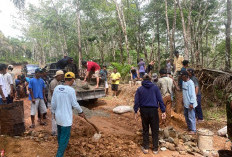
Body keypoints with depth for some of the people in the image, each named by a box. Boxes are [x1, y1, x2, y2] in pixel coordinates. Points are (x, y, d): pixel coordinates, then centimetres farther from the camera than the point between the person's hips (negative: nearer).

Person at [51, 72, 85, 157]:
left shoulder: (57, 88, -2)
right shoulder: (71, 90, -19)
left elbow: (53, 102, 4)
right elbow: (75, 104, -12)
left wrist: (53, 112, 19)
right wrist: (81, 112, 4)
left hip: (58, 116, 7)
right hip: (66, 118, -7)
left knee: (60, 134, 25)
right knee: (65, 137, 4)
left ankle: (61, 147, 46)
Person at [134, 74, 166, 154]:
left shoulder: (139, 89, 2)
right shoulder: (155, 87, 0)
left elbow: (136, 101, 0)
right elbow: (160, 100, -4)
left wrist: (135, 112, 4)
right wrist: (163, 111, -2)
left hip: (144, 111, 1)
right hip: (153, 110, -1)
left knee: (145, 130, 15)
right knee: (155, 130, 11)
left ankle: (145, 148, 21)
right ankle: (155, 149, 18)